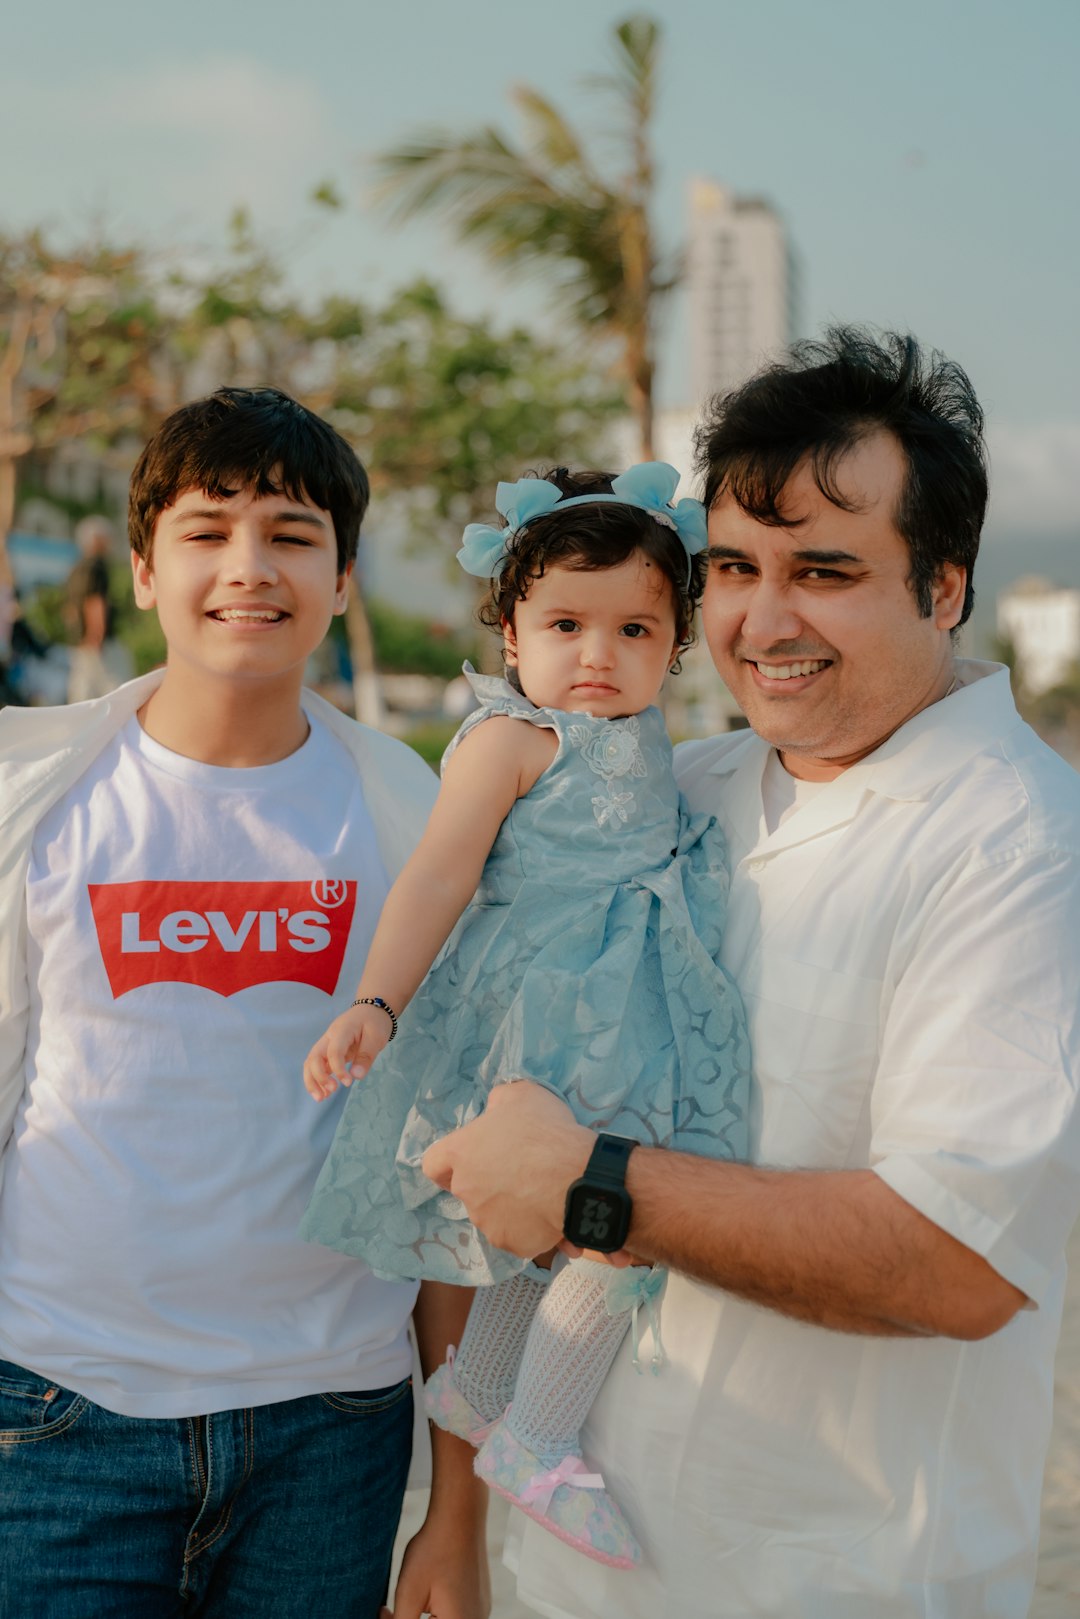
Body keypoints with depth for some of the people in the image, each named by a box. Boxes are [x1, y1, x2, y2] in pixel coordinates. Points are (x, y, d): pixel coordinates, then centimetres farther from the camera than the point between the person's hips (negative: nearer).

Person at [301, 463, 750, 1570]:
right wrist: (375, 1003, -26)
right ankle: (534, 1441, -2)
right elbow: (438, 875, -19)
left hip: (623, 1016, 9)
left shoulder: (643, 746, 12)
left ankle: (476, 1386, 39)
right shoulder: (512, 737, -12)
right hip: (547, 1015, -9)